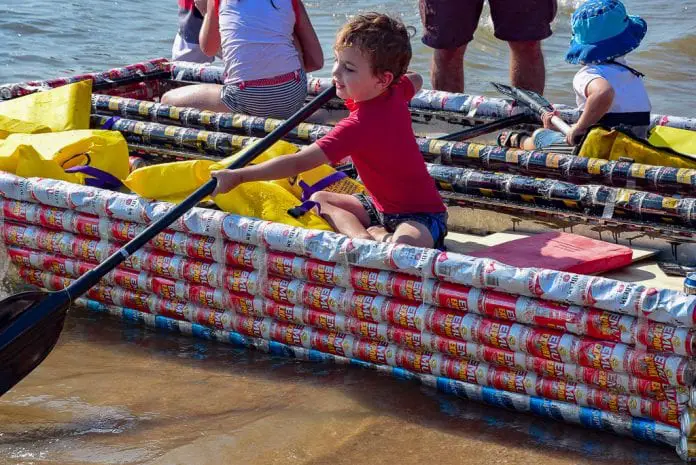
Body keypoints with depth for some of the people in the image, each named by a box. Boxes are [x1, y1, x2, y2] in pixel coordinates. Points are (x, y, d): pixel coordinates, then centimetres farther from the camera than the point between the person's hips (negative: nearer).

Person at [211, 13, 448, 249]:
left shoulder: (359, 125, -29)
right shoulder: (396, 90, -3)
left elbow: (299, 163, -30)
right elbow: (416, 80, 27)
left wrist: (238, 176, -28)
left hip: (420, 216, -12)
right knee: (318, 199, 5)